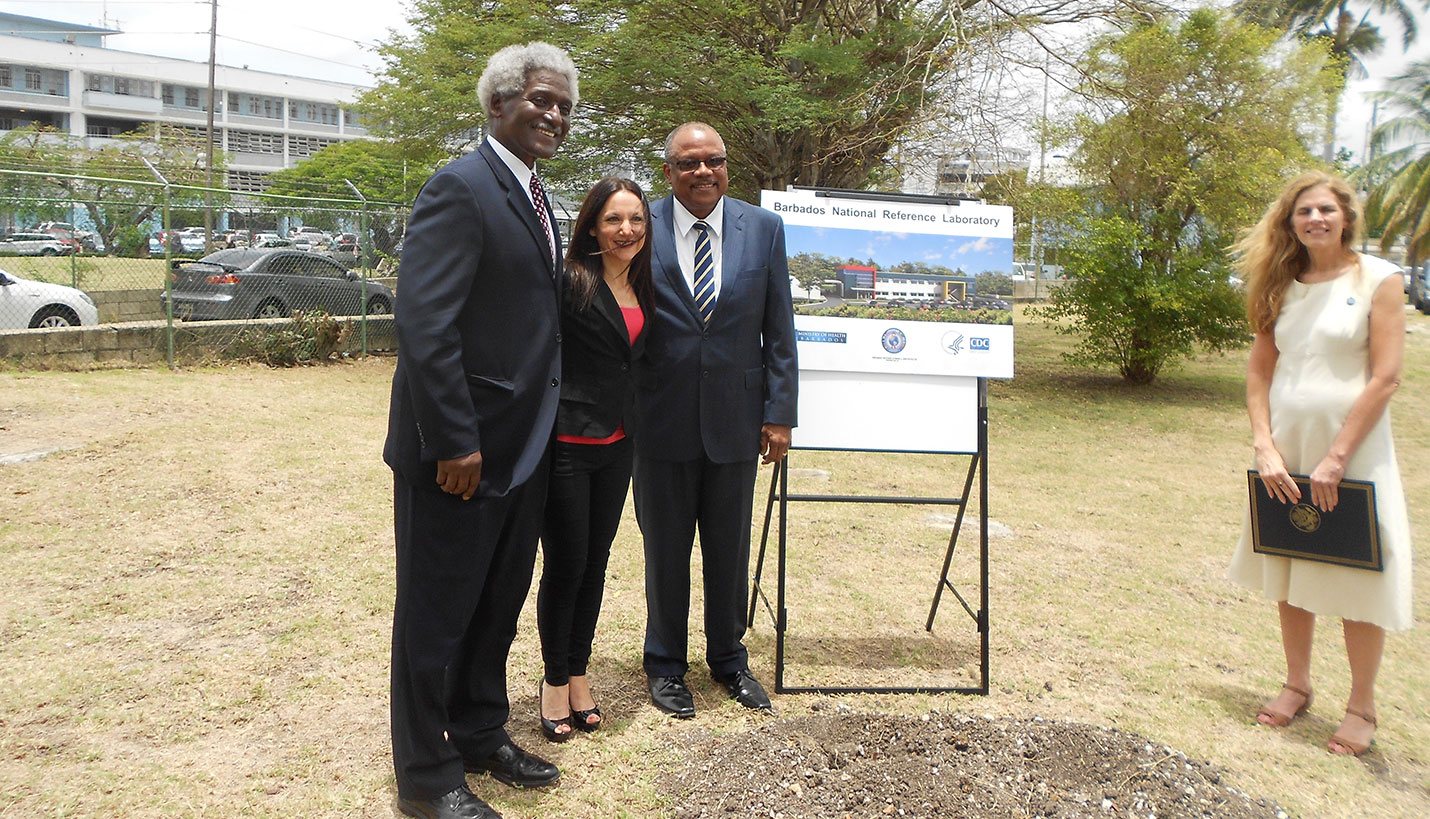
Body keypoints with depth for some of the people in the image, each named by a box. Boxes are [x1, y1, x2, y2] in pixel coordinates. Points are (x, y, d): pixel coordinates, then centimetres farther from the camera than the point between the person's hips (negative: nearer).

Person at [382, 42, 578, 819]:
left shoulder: (534, 197, 13)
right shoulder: (460, 188, -15)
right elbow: (424, 324, -22)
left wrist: (536, 431, 12)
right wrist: (455, 442, -22)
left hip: (521, 450, 9)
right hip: (460, 452, -9)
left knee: (497, 602, 21)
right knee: (438, 610, 7)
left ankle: (480, 733, 40)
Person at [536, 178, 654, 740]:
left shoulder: (641, 288, 10)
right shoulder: (570, 281, -13)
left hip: (615, 446, 7)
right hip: (566, 444, -6)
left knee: (595, 565, 14)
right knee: (565, 567, 3)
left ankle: (578, 674, 29)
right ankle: (555, 681, 22)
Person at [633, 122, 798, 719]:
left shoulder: (764, 229, 2)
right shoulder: (642, 230, -4)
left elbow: (779, 330, 3)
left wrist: (780, 412, -1)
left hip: (736, 418, 2)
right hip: (662, 419, -1)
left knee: (730, 549, 14)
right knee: (665, 550, 11)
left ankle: (729, 658, 34)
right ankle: (665, 664, 29)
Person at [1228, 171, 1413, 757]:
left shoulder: (1377, 280, -5)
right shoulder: (1282, 286, 7)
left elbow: (1385, 378, -11)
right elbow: (1259, 371, 5)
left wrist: (1336, 459, -16)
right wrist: (1265, 447, -7)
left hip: (1353, 450, -4)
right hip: (1287, 450, 4)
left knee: (1358, 580, 4)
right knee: (1289, 574, 13)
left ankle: (1362, 706, 19)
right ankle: (1297, 685, 29)